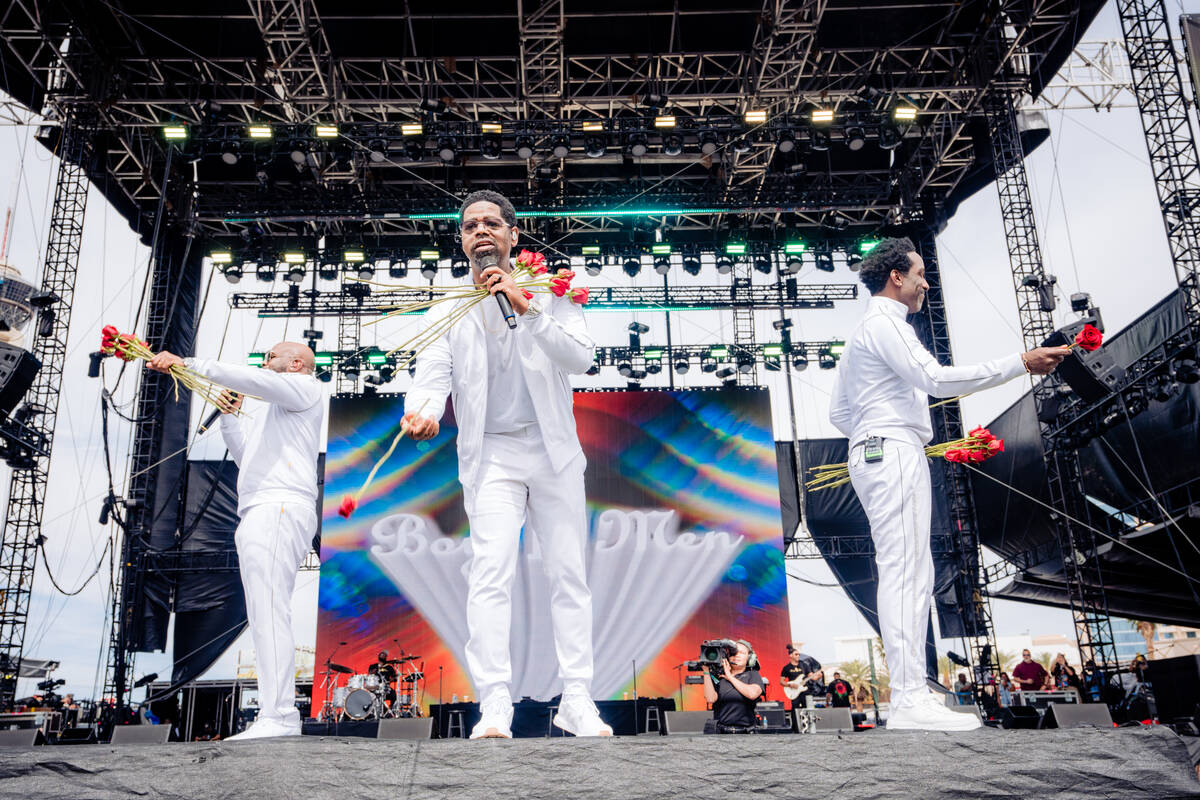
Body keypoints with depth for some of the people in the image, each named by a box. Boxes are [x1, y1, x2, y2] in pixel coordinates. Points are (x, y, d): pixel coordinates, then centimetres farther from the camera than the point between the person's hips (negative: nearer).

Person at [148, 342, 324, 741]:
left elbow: (250, 378, -10)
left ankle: (276, 718, -23)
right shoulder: (268, 410, 35)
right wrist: (230, 417, 24)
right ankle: (282, 717, 3)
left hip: (279, 509, -10)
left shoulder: (305, 388, 6)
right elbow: (246, 457, 32)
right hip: (261, 514, 10)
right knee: (266, 616, 4)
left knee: (269, 614, -18)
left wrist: (187, 363, -12)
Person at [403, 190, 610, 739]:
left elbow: (581, 358, -10)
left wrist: (526, 309, -22)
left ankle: (577, 701, 11)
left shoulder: (547, 292, 4)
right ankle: (494, 707, -13)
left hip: (554, 451, 1)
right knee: (491, 572, -14)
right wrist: (423, 411, -30)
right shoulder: (449, 307, 5)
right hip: (491, 455, -1)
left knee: (569, 574, 3)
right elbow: (434, 372, -7)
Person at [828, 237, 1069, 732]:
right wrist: (1020, 363, -16)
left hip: (874, 456, 11)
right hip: (893, 455, -11)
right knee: (905, 572, -14)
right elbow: (936, 379, -18)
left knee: (912, 574, 11)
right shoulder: (884, 324, -6)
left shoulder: (865, 332, 26)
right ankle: (909, 700, -16)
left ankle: (909, 686, 15)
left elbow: (838, 412, 25)